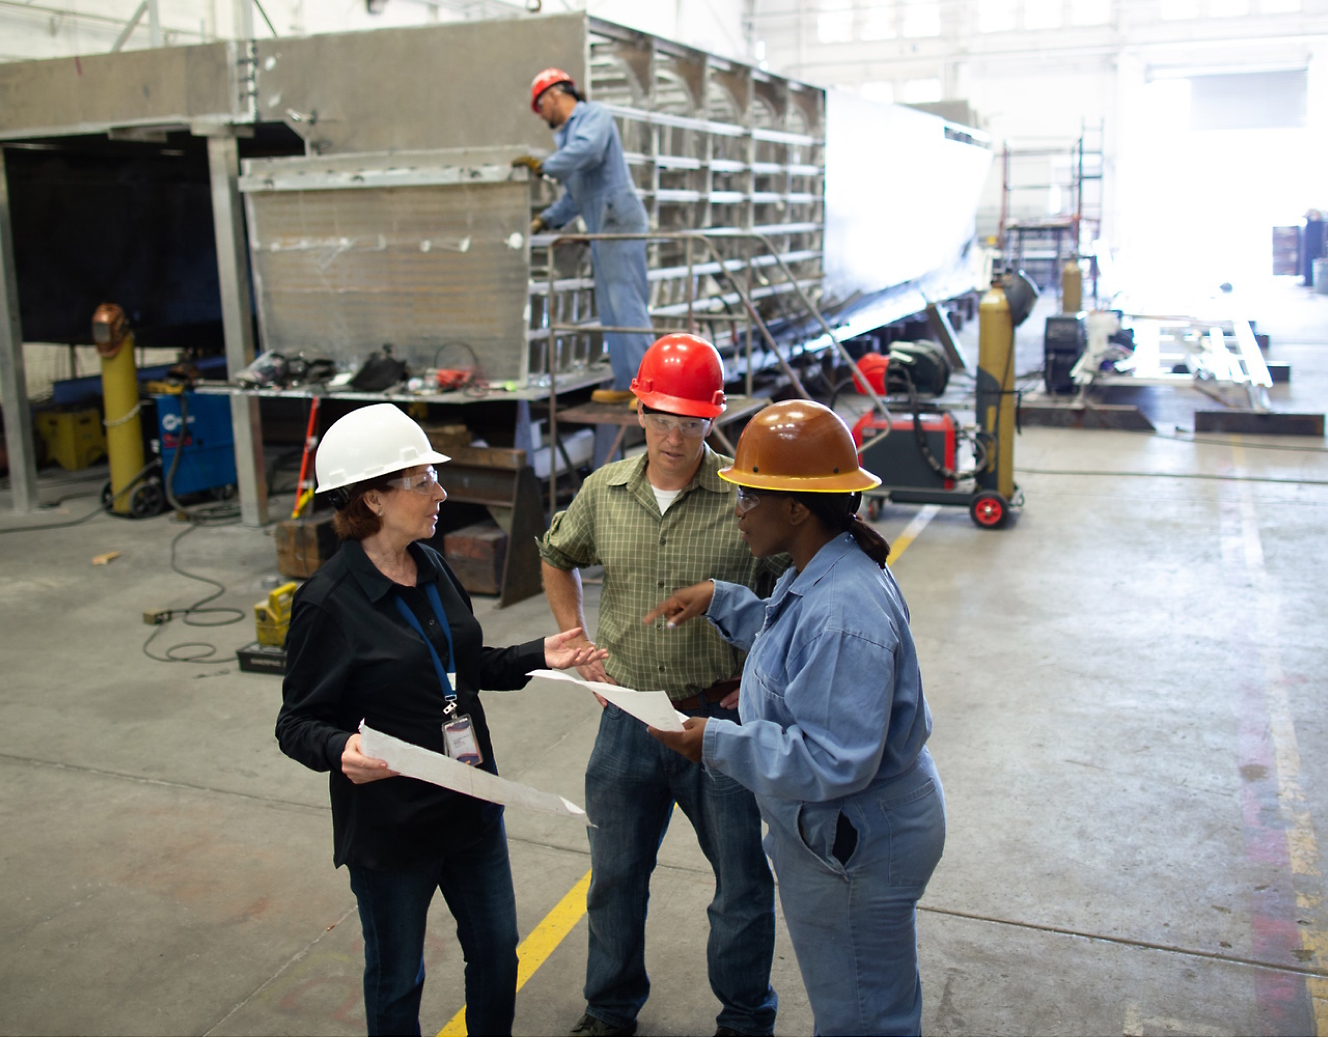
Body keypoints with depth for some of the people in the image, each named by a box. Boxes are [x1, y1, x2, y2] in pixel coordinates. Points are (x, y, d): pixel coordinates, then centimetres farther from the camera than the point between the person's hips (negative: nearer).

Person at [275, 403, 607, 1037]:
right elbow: (298, 722, -15)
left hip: (470, 805, 7)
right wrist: (341, 751, -35)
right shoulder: (330, 603, -20)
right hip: (390, 823, -6)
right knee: (397, 978, 14)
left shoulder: (431, 568, 2)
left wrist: (538, 656, 3)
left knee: (496, 949, 20)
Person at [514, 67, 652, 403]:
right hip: (601, 229, 10)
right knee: (610, 307, 8)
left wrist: (543, 165, -17)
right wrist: (546, 219, 17)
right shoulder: (567, 134, 25)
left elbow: (588, 150, -24)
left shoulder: (594, 115, -2)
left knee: (627, 302, -14)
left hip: (619, 222, -10)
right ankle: (626, 385, 11)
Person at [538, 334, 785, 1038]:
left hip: (720, 717, -3)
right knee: (614, 875, 19)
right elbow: (557, 559, 18)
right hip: (628, 719, 3)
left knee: (743, 881, 11)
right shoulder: (604, 491, -1)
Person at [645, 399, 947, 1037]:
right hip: (840, 835, 11)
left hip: (857, 850, -11)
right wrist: (719, 600, 10)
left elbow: (834, 762, -34)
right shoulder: (821, 576, 1)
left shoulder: (842, 613, -33)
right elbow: (793, 639, 21)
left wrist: (719, 743, -27)